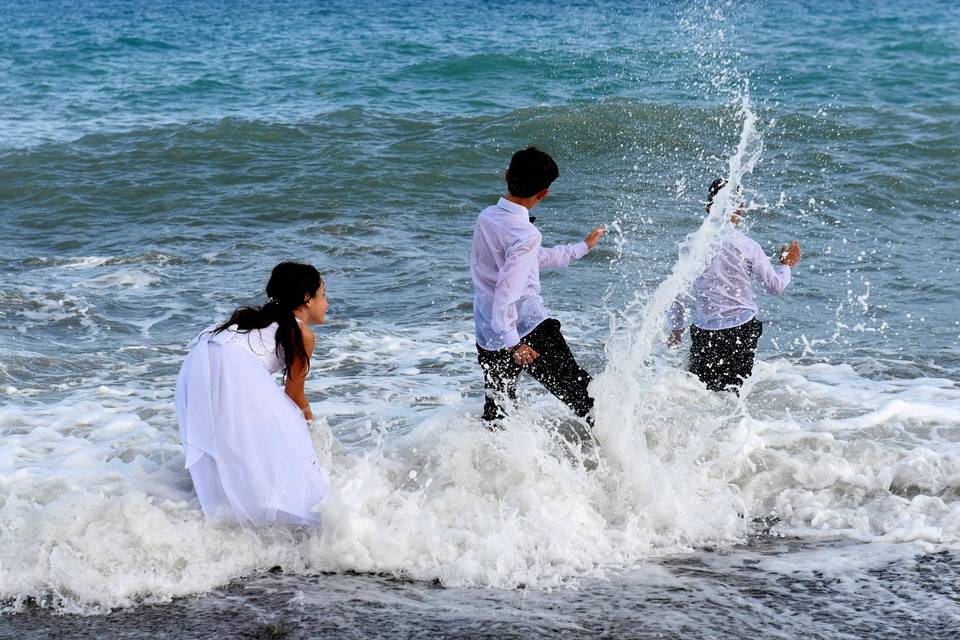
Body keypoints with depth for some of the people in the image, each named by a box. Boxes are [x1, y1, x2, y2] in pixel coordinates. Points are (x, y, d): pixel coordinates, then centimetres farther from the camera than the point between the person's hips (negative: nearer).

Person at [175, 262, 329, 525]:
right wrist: (309, 417, 38)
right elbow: (294, 393, 18)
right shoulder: (303, 333, 11)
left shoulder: (266, 317, 34)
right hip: (232, 368, -8)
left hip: (196, 366, 8)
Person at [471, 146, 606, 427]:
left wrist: (583, 247, 26)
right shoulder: (526, 234, -21)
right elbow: (507, 289, -27)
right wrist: (512, 343, -27)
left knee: (495, 414, 13)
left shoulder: (486, 217, 6)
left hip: (487, 337, 7)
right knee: (579, 391, 6)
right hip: (527, 330, -7)